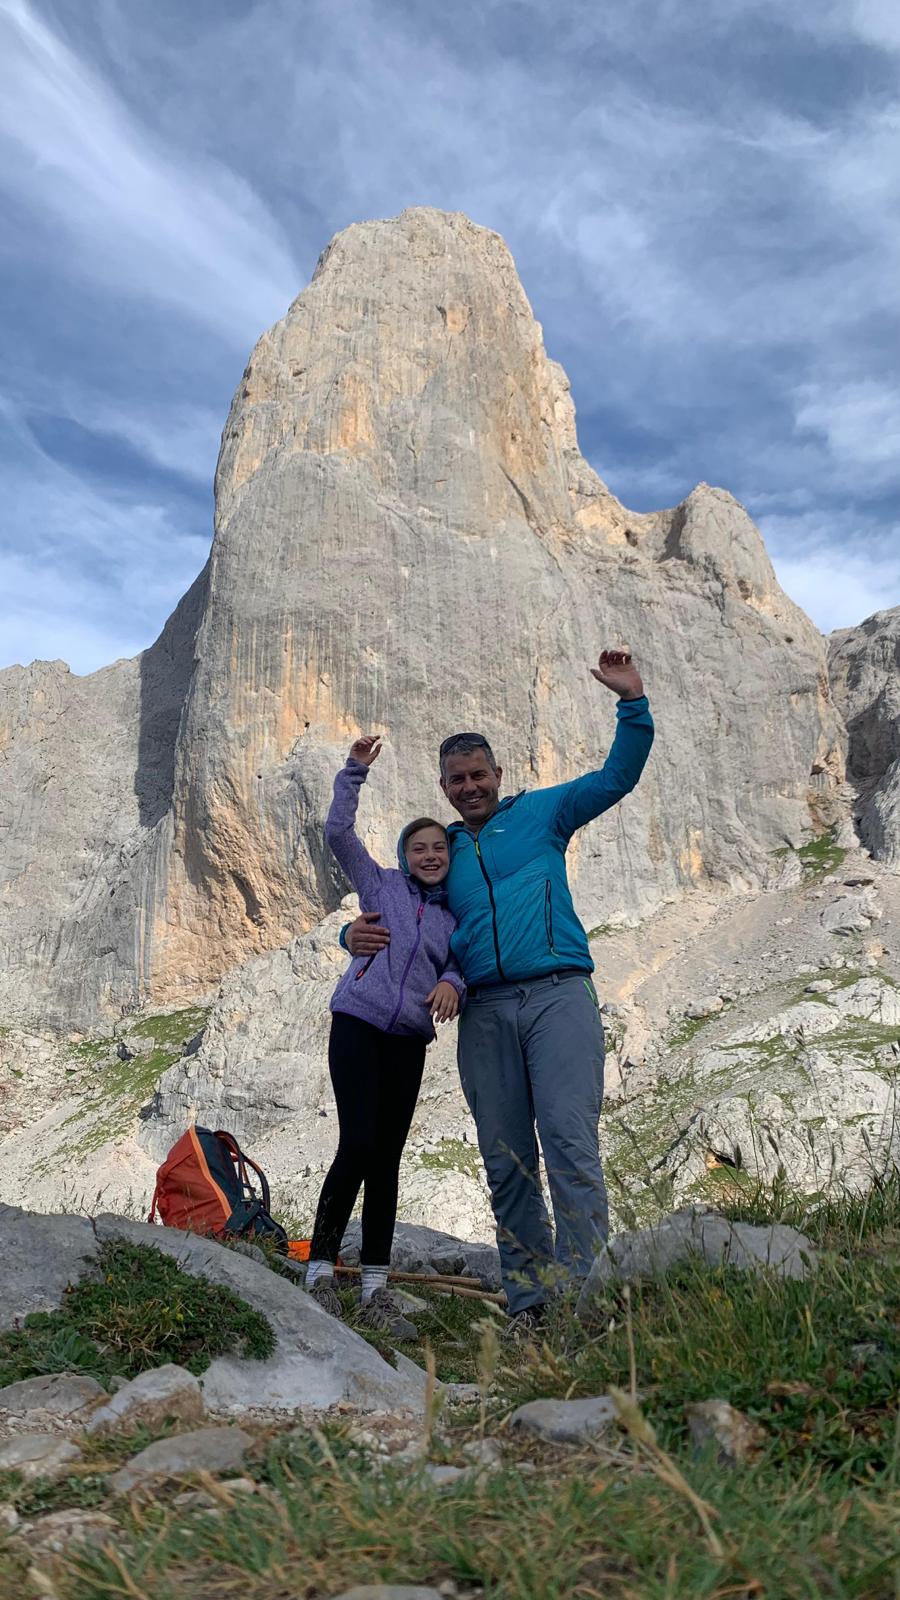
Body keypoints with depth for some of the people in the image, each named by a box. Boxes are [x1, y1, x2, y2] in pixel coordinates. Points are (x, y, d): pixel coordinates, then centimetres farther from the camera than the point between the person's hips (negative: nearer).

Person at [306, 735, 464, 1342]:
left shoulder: (455, 919, 16)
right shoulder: (382, 884, 6)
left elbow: (459, 970, 8)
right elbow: (339, 832, -1)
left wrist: (452, 984, -14)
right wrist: (355, 771, -5)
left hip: (409, 1041, 4)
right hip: (359, 1024, -4)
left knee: (387, 1160, 5)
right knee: (358, 1147, -13)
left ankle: (376, 1289, 10)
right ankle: (321, 1271, 0)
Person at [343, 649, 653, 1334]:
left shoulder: (540, 812, 14)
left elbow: (617, 778, 8)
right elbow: (397, 923, 25)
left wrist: (632, 703, -5)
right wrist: (357, 934, 2)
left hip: (558, 994, -3)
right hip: (484, 1013, 3)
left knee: (570, 1142, -13)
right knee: (506, 1162, 4)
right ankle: (528, 1301, 12)